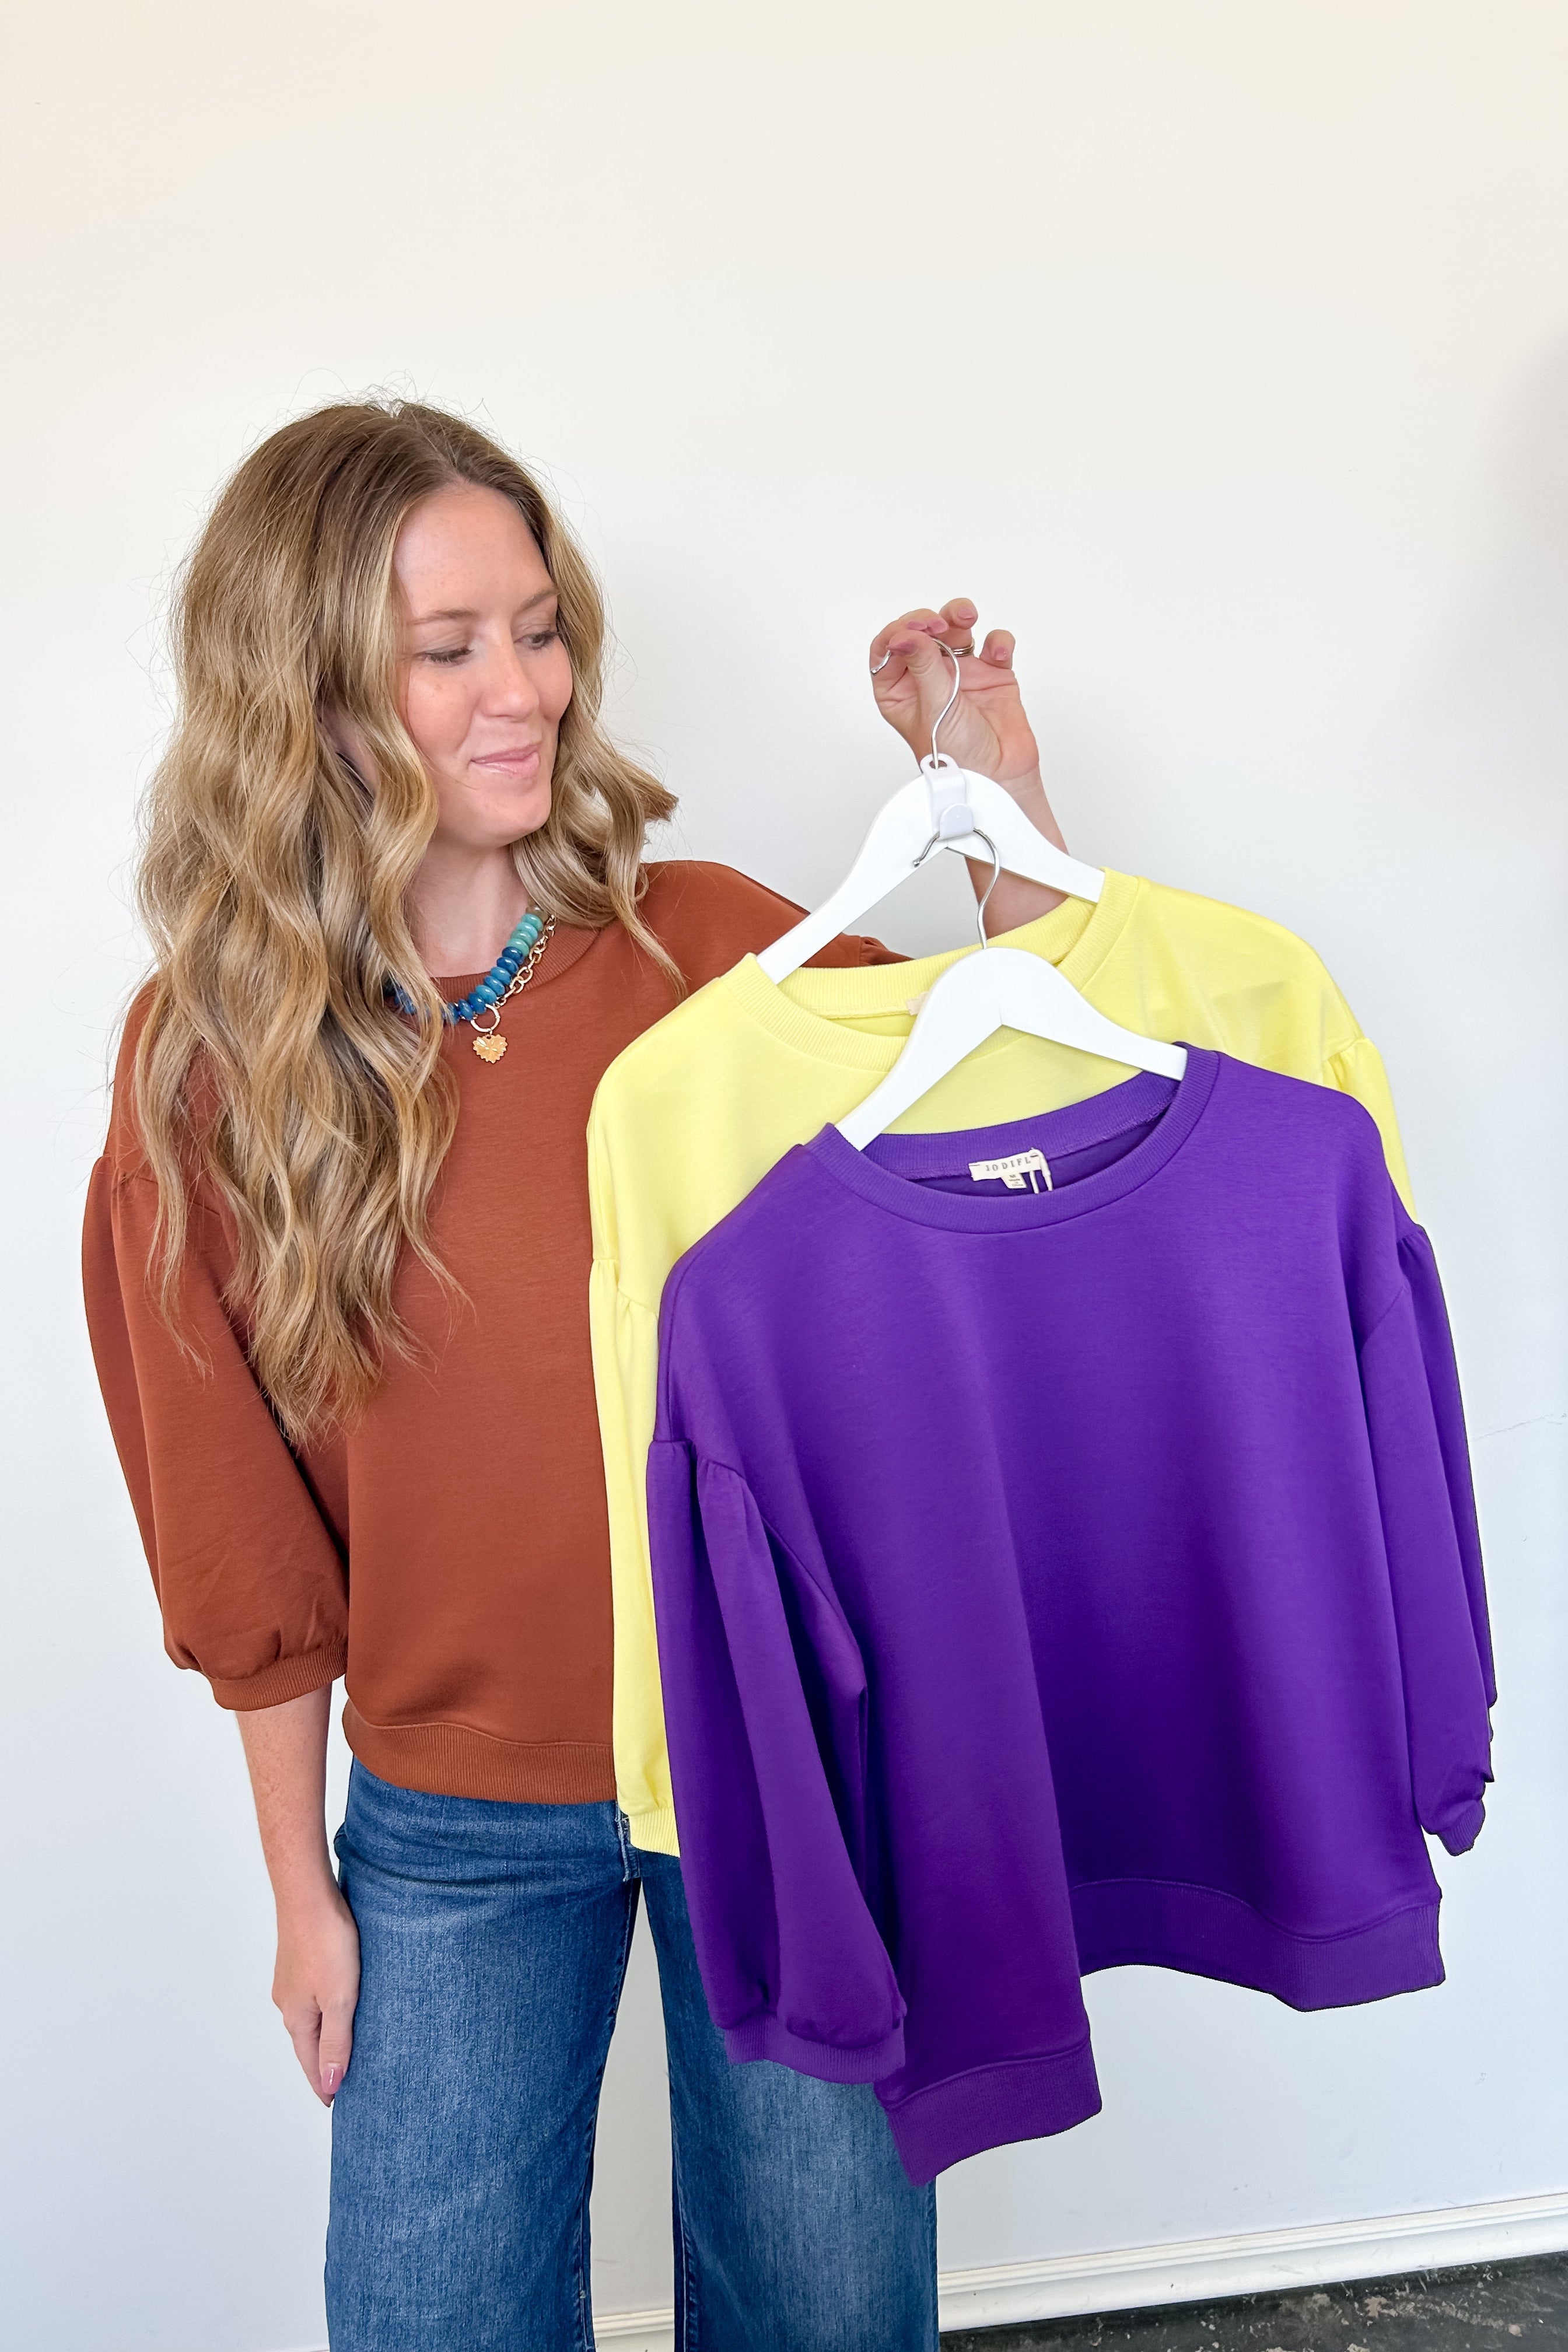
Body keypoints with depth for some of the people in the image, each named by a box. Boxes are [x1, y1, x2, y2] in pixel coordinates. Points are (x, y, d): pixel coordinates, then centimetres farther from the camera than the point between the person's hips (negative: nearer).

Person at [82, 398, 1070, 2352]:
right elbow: (243, 1523, -1)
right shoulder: (207, 1052, -8)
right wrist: (300, 1884, 5)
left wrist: (1005, 805, -14)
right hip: (453, 1822, 0)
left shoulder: (712, 947, -9)